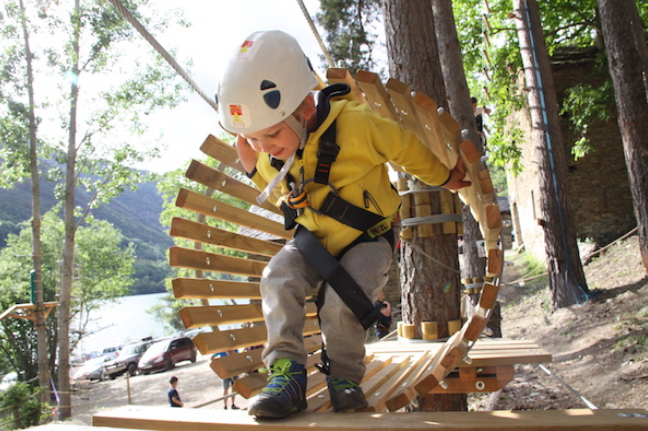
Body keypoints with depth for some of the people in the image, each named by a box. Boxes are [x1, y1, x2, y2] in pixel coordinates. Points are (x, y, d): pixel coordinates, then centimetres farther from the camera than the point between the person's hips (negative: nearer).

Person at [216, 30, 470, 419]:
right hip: (313, 239, 5)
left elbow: (406, 148, -9)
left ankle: (345, 377, 2)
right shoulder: (270, 155, -9)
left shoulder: (356, 124, -27)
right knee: (278, 278, -21)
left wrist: (443, 176, 7)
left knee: (341, 302, -24)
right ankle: (287, 373, -14)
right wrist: (254, 168, -8)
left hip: (367, 238, -4)